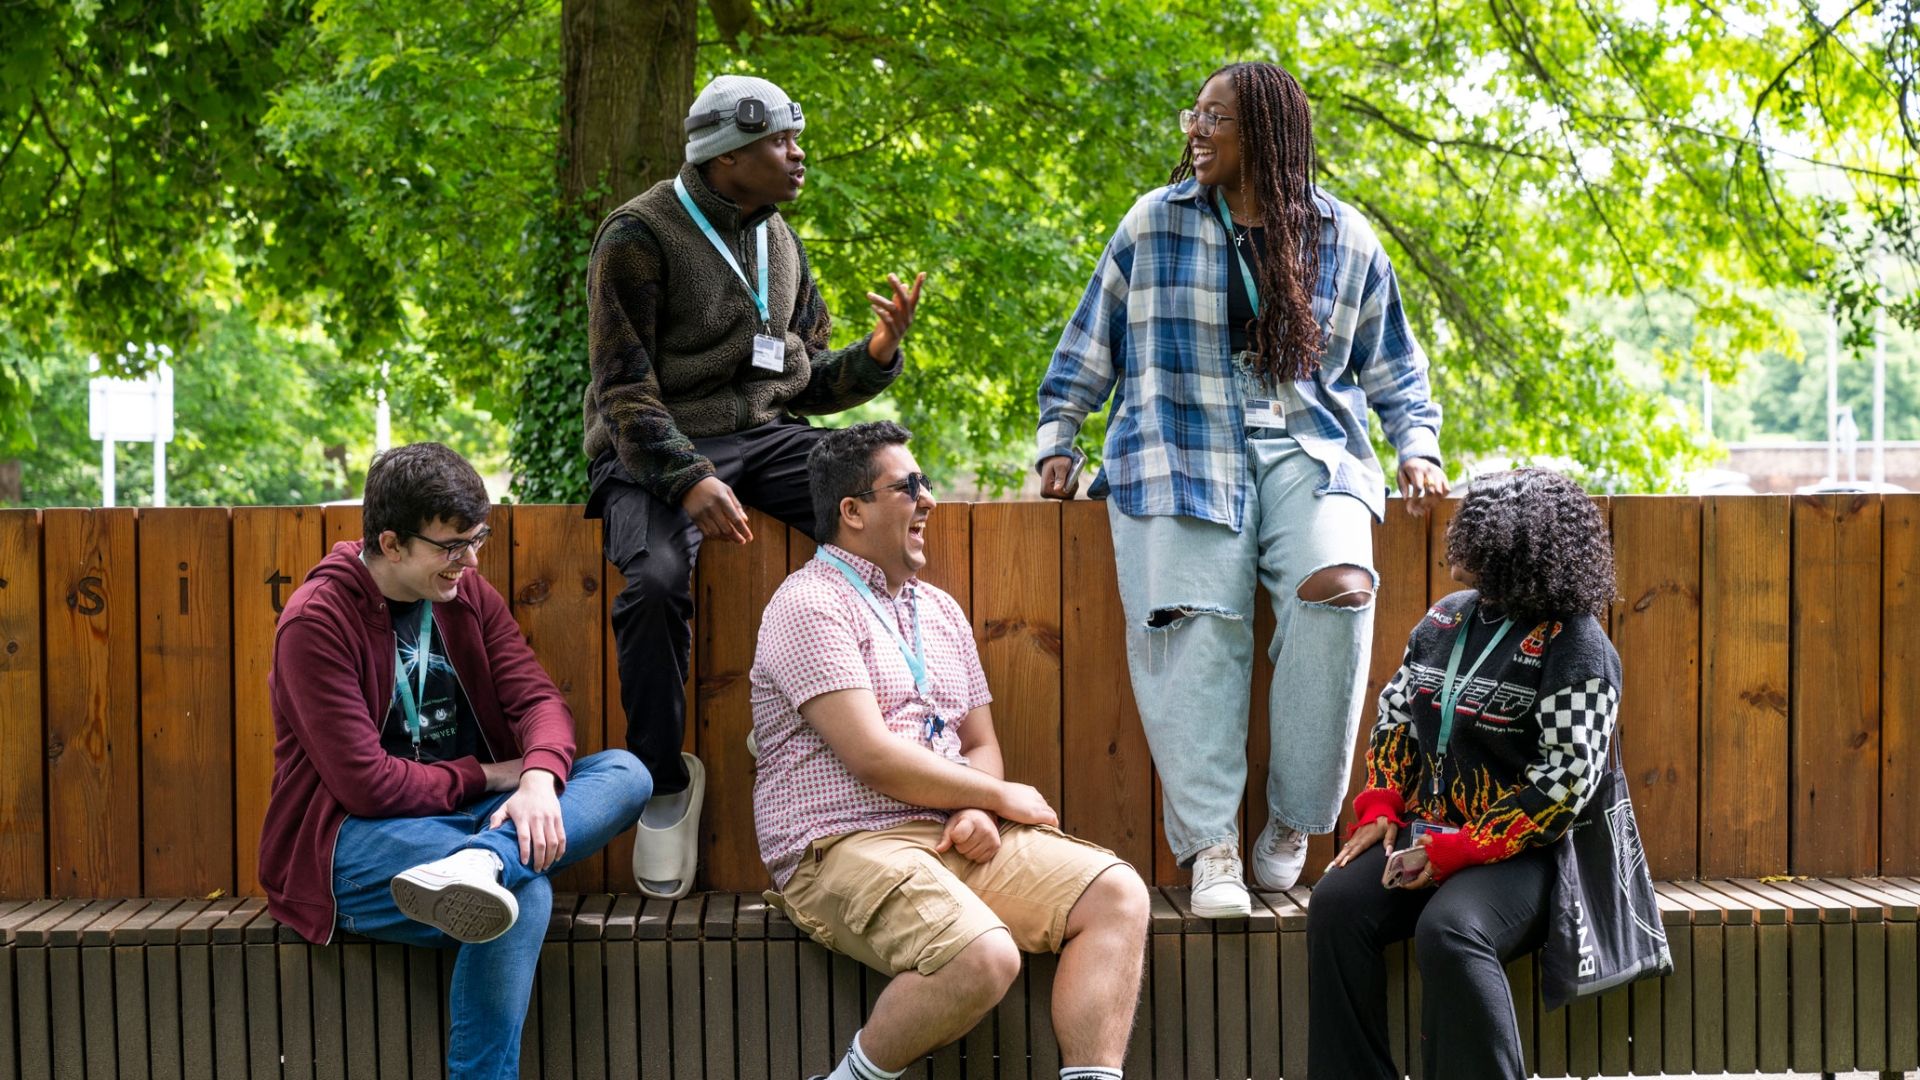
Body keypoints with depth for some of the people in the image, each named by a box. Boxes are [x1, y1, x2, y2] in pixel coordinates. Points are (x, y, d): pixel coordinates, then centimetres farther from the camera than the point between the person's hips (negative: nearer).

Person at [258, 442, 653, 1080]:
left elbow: (538, 697, -2)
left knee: (626, 774, -21)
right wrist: (489, 775, -9)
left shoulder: (467, 595, 9)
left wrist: (541, 777, -26)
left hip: (465, 819, 8)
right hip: (351, 843, -8)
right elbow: (367, 786, -18)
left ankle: (478, 864, -43)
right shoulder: (316, 622, -13)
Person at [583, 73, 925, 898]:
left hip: (763, 435, 5)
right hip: (656, 448, -5)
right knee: (657, 581, -35)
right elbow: (624, 387, -11)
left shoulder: (780, 243, 15)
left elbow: (811, 381, 16)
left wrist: (877, 354, -5)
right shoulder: (640, 236, -5)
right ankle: (664, 783, -14)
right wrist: (690, 481, -26)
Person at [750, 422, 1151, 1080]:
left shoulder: (940, 611, 20)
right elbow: (873, 757, -15)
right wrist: (1001, 797, -5)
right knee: (984, 956, -32)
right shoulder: (810, 604, -6)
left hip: (955, 835, 8)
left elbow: (981, 745, 21)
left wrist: (978, 813, -3)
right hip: (844, 849, -8)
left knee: (1117, 894, -10)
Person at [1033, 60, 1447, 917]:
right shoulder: (1155, 222, 10)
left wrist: (1417, 448, 7)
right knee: (1196, 619, -22)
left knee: (1338, 588, -27)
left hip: (1308, 451, 0)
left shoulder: (1346, 240, 12)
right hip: (1179, 451, 0)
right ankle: (1210, 844, -19)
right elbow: (1092, 343, 16)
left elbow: (1391, 365, 21)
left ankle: (1293, 822, -16)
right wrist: (1056, 442, 10)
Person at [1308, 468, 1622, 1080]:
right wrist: (1380, 809, 1)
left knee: (1448, 932, -34)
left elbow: (1566, 781, -16)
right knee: (1336, 905, -19)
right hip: (1419, 835, 6)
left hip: (1515, 853, -6)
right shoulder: (1447, 619, 13)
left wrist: (1456, 852, -19)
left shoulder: (1573, 645, -9)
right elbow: (1395, 715, 19)